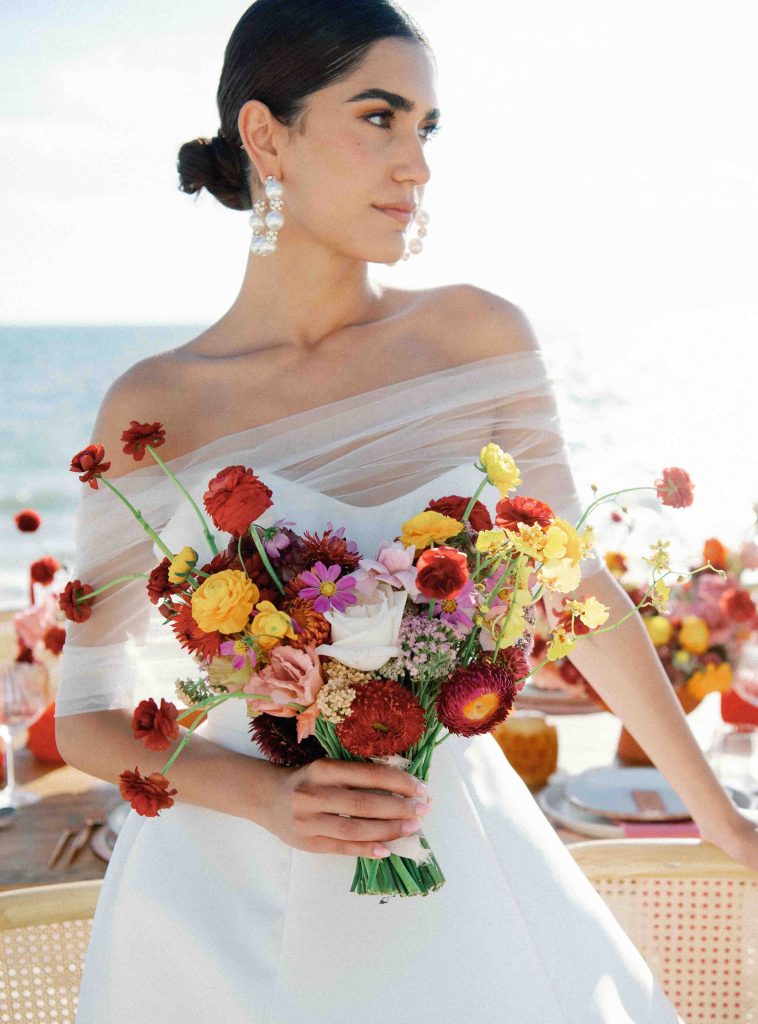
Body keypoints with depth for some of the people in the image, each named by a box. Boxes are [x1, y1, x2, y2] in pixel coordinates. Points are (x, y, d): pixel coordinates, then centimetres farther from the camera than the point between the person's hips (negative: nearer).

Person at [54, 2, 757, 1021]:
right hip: (225, 886, -1)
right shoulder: (155, 406, -10)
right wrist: (265, 796, -21)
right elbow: (87, 718, -3)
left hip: (449, 864, 2)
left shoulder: (478, 336, -6)